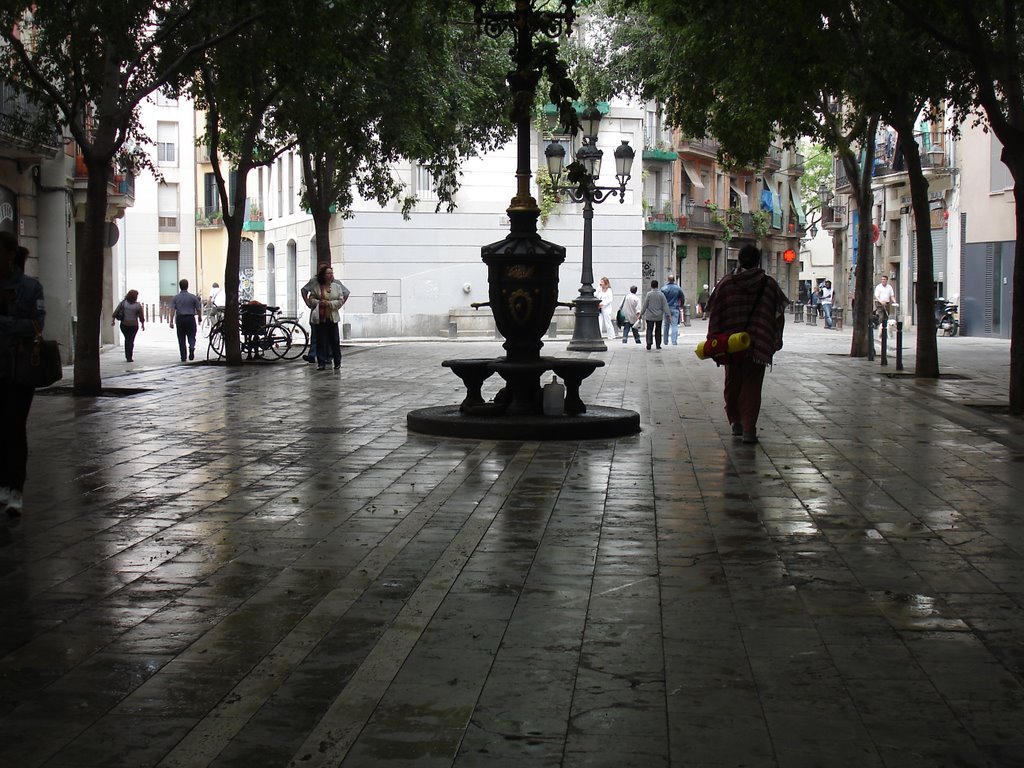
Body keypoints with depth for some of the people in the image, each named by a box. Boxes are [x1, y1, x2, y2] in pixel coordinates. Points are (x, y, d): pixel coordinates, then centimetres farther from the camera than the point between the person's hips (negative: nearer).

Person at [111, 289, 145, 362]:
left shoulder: (123, 303, -3)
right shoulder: (138, 305, -8)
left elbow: (116, 312, -5)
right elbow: (141, 316, 0)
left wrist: (112, 319, 0)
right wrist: (142, 324, 13)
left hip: (124, 325, 2)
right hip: (134, 325, -2)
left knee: (127, 339, 19)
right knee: (131, 341, 2)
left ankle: (127, 355, 24)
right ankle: (129, 357, -3)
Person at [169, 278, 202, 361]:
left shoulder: (175, 297, 1)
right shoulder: (193, 297, -1)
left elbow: (172, 310, -6)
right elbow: (198, 309, 2)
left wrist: (171, 321, -7)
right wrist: (200, 318, 19)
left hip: (180, 319, 1)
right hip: (190, 318, -1)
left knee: (181, 339, 9)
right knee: (191, 336, 6)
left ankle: (183, 357, 9)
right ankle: (192, 347, -25)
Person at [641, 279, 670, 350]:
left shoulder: (648, 294, -8)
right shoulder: (661, 294, -2)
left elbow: (645, 305, -5)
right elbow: (665, 305, -2)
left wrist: (641, 314, 4)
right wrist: (667, 314, 2)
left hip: (650, 316, -2)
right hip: (659, 316, 2)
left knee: (649, 330, 0)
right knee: (658, 331, 12)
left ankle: (649, 343, -17)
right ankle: (658, 345, 14)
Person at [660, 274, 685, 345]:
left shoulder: (664, 289, -5)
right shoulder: (678, 289, -2)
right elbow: (683, 298, 5)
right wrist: (681, 306, 21)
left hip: (666, 309, 1)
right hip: (675, 309, -1)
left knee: (666, 325, 12)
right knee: (674, 325, -3)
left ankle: (665, 341, 18)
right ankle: (674, 341, -11)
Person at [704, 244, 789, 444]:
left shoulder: (726, 284, -2)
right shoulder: (769, 285, -2)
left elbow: (714, 315, -2)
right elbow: (778, 315, 4)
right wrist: (775, 341, 14)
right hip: (758, 345, 0)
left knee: (733, 382, 17)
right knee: (752, 386, 4)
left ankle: (735, 422, 25)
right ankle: (748, 428, -4)